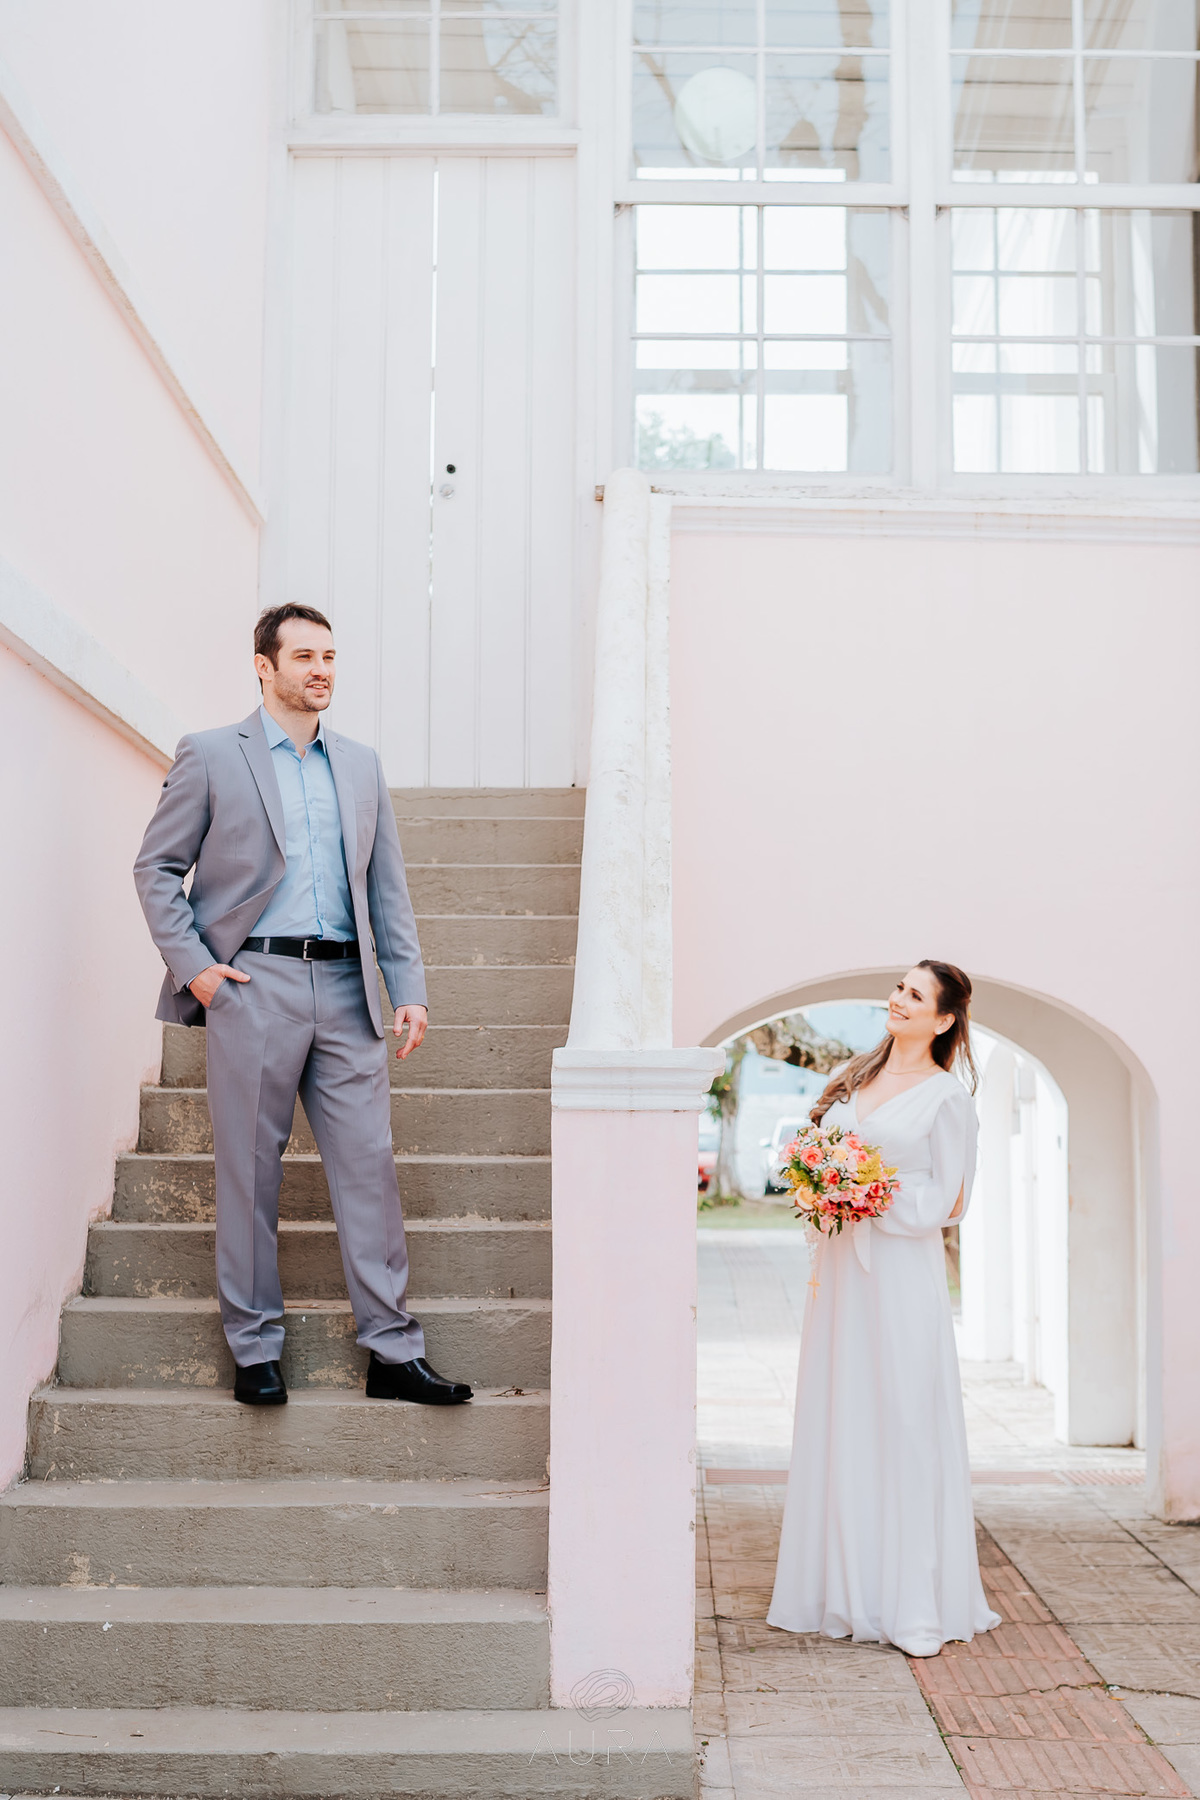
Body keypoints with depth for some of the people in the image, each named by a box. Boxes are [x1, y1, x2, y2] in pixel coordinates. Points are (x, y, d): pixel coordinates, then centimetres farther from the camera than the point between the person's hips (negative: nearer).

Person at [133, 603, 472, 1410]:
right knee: (250, 1171, 3)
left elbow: (388, 886, 14)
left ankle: (393, 1352, 6)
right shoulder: (210, 755, 4)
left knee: (370, 1164, 0)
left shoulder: (362, 765, 15)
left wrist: (409, 988, 6)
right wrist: (192, 966, -6)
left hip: (344, 989, 3)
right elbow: (156, 867, 5)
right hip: (252, 984, -3)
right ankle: (256, 1351, 15)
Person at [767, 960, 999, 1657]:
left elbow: (947, 1201, -6)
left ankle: (917, 1603, 4)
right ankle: (848, 1587, 17)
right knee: (839, 1423, 7)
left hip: (902, 1275, -6)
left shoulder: (946, 1095, -3)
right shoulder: (854, 1078, 14)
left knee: (905, 1426, -4)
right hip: (841, 1268, 6)